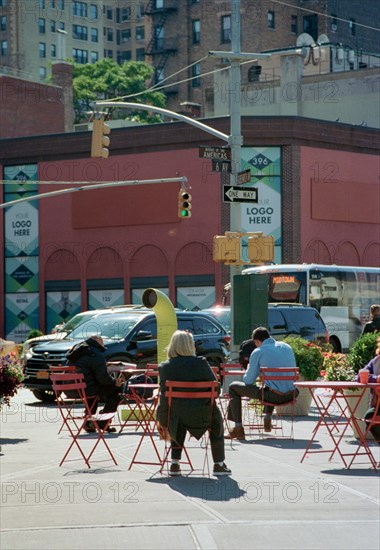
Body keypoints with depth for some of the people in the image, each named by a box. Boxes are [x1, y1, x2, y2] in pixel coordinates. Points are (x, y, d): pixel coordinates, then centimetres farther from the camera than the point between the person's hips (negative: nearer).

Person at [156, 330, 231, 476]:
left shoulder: (165, 367, -7)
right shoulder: (200, 363, -12)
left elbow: (164, 395, -4)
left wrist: (162, 421, 5)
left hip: (177, 419, 2)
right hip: (201, 416, -2)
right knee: (216, 419, 30)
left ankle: (175, 464, 31)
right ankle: (219, 464, 32)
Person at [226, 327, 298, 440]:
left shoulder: (258, 352, -4)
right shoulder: (287, 347, 10)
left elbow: (248, 381, 0)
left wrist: (247, 371, 24)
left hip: (273, 396, -6)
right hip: (290, 395, 6)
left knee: (233, 388, 13)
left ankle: (238, 429, 11)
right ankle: (268, 421, 41)